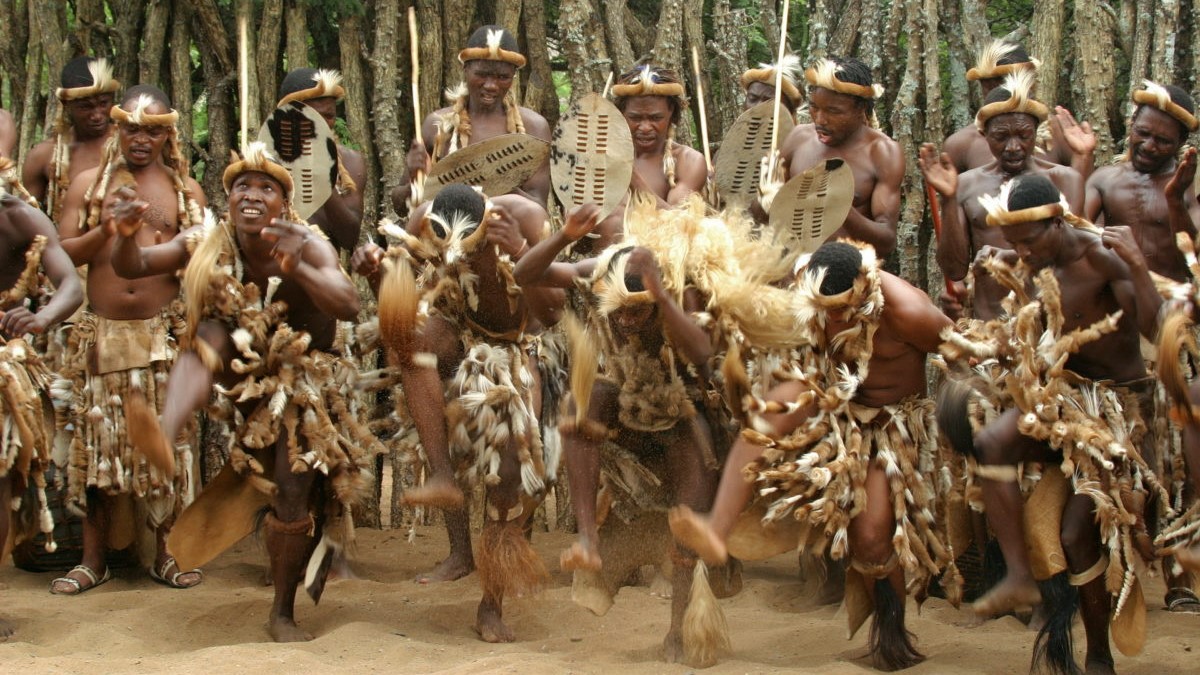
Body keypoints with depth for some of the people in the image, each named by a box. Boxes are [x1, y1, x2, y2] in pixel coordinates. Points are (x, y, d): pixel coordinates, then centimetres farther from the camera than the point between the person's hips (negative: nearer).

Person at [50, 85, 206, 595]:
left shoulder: (185, 190, 9)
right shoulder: (89, 184, 8)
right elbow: (62, 254, 2)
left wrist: (166, 238, -13)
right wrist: (107, 229, -12)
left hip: (164, 335, 0)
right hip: (101, 333, 0)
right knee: (97, 441, 1)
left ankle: (164, 554, 11)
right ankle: (93, 560, 9)